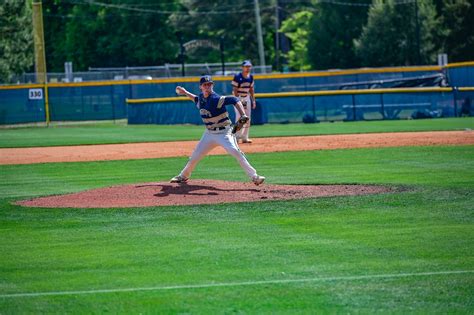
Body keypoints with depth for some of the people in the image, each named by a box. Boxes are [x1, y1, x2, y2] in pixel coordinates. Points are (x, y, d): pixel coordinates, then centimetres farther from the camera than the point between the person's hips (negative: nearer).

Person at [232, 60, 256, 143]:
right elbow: (235, 90, -16)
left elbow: (251, 89, 12)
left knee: (248, 119, 5)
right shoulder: (237, 77, -15)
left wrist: (253, 100, 8)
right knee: (239, 117, -12)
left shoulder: (250, 77, 4)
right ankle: (237, 137, -5)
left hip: (247, 98, 7)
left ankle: (245, 137, 11)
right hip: (238, 98, -7)